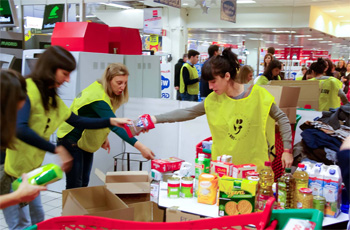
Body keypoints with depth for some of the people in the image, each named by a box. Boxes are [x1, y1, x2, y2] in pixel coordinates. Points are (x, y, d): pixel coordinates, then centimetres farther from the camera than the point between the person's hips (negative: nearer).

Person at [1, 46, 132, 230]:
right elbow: (20, 129, -33)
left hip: (30, 170, 9)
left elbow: (77, 121, 16)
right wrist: (57, 150, -32)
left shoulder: (51, 97, 8)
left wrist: (111, 122, 10)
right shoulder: (27, 89, -20)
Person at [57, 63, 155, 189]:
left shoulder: (100, 88, -2)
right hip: (71, 140, -9)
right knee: (74, 187, -7)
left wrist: (104, 137, 0)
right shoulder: (98, 97, -30)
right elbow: (115, 125, -38)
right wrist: (140, 147, -43)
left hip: (85, 142, 9)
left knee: (84, 184, 11)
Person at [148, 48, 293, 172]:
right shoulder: (214, 100, -1)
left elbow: (281, 118, 0)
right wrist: (156, 119, -4)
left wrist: (286, 150, -3)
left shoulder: (258, 94, -9)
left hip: (255, 167, -2)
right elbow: (188, 113, 3)